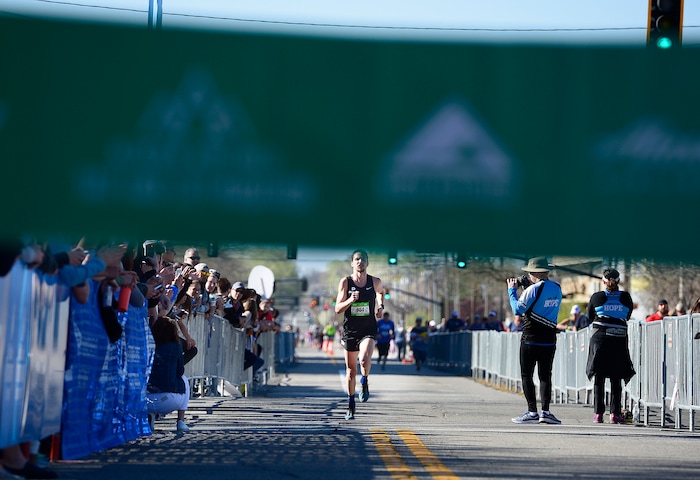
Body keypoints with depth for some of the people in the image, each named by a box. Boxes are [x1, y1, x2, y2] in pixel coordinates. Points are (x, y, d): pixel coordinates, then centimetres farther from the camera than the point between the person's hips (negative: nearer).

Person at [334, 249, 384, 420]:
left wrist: (381, 306, 11)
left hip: (368, 330, -1)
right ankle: (351, 404, 28)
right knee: (351, 369, 10)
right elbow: (338, 309, -6)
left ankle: (365, 381, 5)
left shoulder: (375, 282, 1)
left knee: (365, 360, -29)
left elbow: (381, 292, 26)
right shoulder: (345, 282, -4)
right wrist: (350, 300, -23)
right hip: (350, 330, 1)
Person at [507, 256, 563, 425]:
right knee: (545, 375, 9)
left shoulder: (533, 289, -14)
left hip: (530, 340, -6)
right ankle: (545, 411, 0)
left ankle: (532, 412, -3)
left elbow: (517, 310, -9)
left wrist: (512, 290, 3)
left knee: (527, 375, 2)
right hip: (549, 340, 6)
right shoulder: (557, 289, 7)